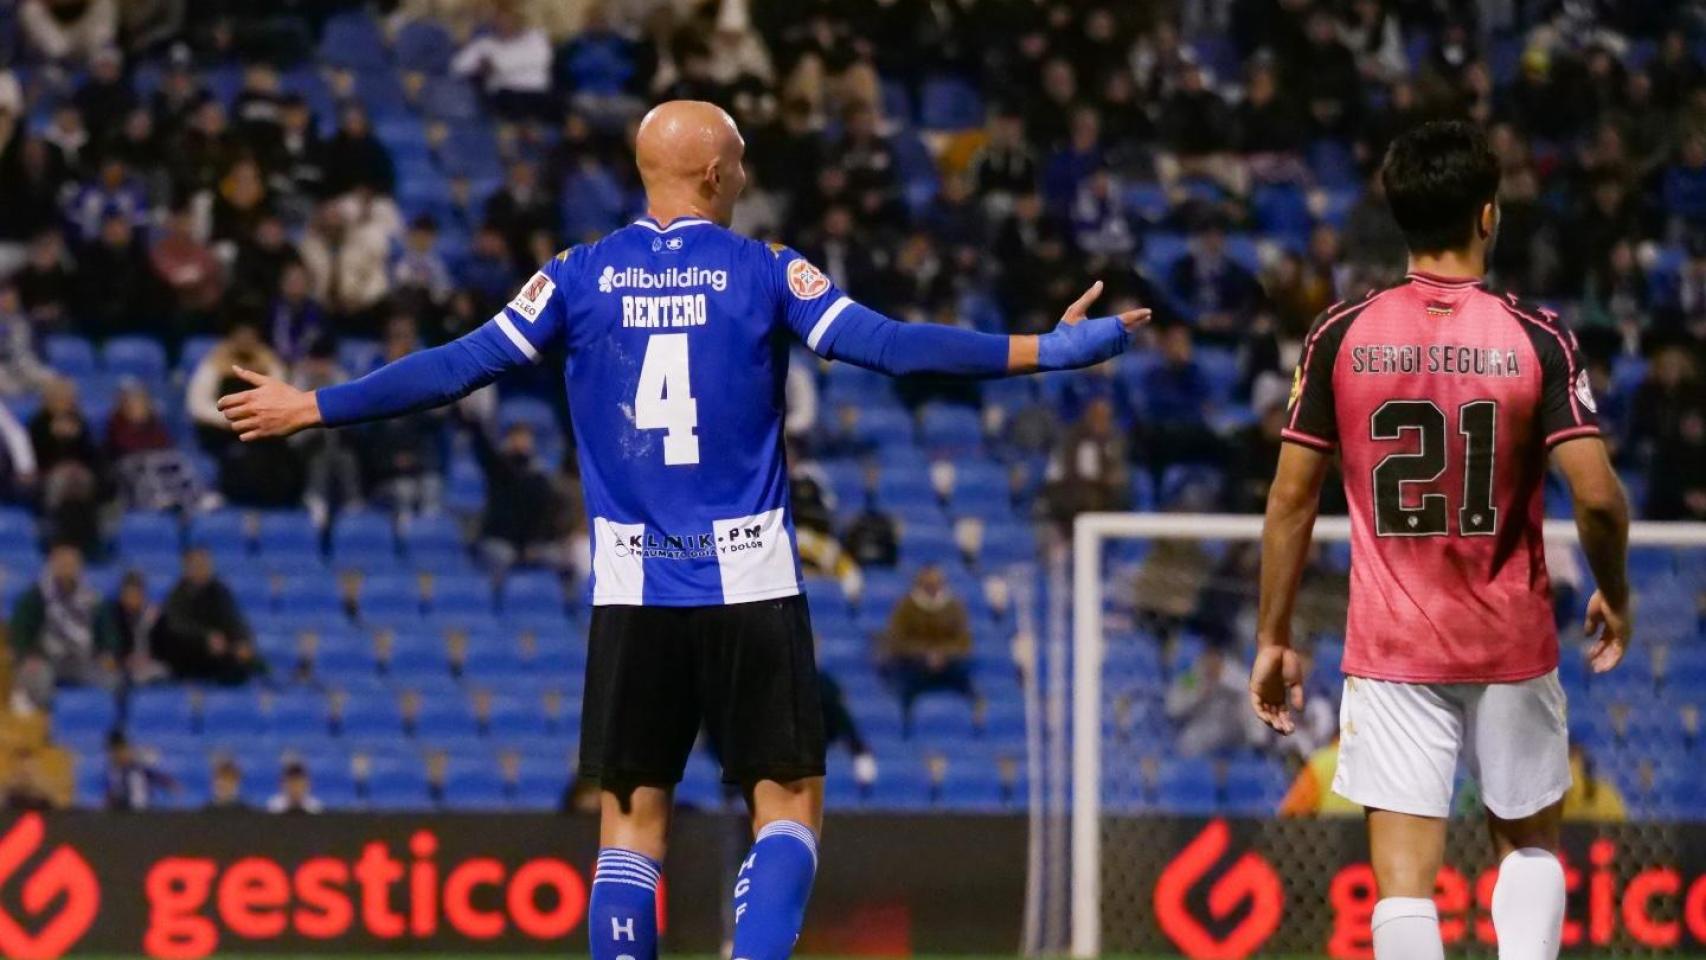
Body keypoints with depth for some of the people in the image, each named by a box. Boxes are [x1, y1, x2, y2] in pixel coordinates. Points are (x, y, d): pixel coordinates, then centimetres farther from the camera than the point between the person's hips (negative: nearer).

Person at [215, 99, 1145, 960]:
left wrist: (309, 408, 11)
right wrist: (1047, 350, -6)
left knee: (632, 817, 7)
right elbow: (885, 345, -9)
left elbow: (458, 366, 1)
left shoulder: (581, 276, 3)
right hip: (750, 584, -2)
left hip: (631, 593, 2)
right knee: (788, 803, 5)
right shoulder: (765, 271, -2)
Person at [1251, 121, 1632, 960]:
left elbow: (1291, 498, -2)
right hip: (1512, 642, 0)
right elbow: (1598, 496, -13)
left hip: (1390, 650, 0)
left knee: (1404, 875, -2)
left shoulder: (1340, 336, -5)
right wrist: (1614, 596, 7)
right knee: (1529, 842, 20)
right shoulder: (1536, 338, -8)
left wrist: (1272, 638, 8)